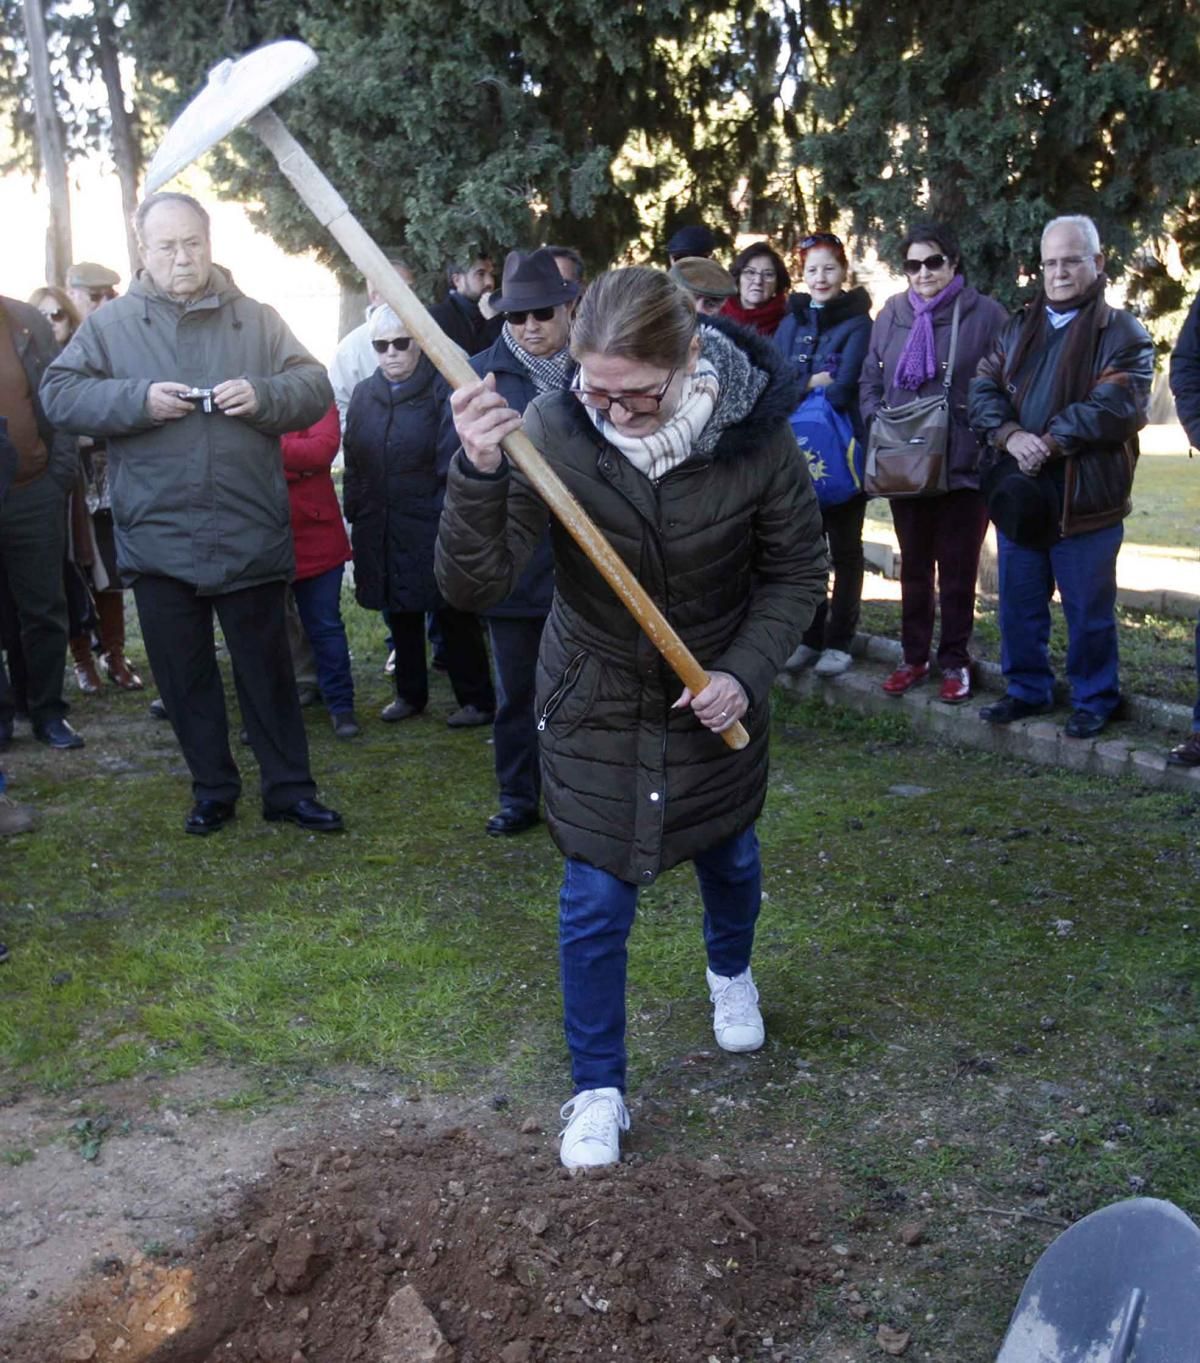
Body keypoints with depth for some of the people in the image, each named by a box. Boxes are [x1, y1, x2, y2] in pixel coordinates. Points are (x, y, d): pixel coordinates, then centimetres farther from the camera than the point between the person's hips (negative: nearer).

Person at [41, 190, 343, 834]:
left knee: (267, 667, 8)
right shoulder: (110, 324, 4)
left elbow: (315, 387, 3)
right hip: (158, 538, 1)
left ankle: (289, 789, 19)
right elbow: (59, 392, -1)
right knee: (185, 675, 10)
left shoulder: (256, 319, 5)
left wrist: (263, 395, -17)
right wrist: (139, 399, -15)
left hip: (251, 537, 0)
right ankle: (213, 791, 25)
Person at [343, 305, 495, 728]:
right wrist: (355, 518, 11)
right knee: (400, 614, 16)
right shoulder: (364, 395, 9)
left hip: (434, 529, -5)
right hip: (382, 529, 6)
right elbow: (353, 463, 13)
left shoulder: (442, 392, -9)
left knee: (453, 614, 2)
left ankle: (476, 699, 14)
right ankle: (410, 693, 30)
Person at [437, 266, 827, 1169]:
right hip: (595, 701, -1)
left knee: (729, 857, 24)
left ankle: (731, 972, 58)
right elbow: (474, 586, -29)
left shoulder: (755, 432, -23)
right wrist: (478, 476, -46)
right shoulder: (553, 431, -26)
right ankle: (598, 1091, 23)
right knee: (596, 903, 2)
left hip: (716, 698, 2)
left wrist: (745, 673, -21)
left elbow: (797, 572, -8)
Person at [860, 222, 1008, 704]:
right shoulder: (892, 313, 8)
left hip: (963, 466, -4)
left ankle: (955, 662, 18)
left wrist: (984, 440, -14)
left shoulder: (985, 315, -5)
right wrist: (878, 424, -1)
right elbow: (870, 381, 13)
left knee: (958, 569, 6)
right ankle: (913, 656, 26)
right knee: (913, 566, 14)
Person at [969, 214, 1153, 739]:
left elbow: (1115, 405, -16)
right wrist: (1011, 437, -15)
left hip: (1085, 496, -5)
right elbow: (984, 388, 4)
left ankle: (1094, 700, 20)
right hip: (1019, 490, 5)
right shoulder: (1019, 328, 14)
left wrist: (1049, 443, -20)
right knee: (1019, 604, 14)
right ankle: (1026, 690, 29)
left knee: (1089, 610, 5)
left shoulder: (1122, 333, -3)